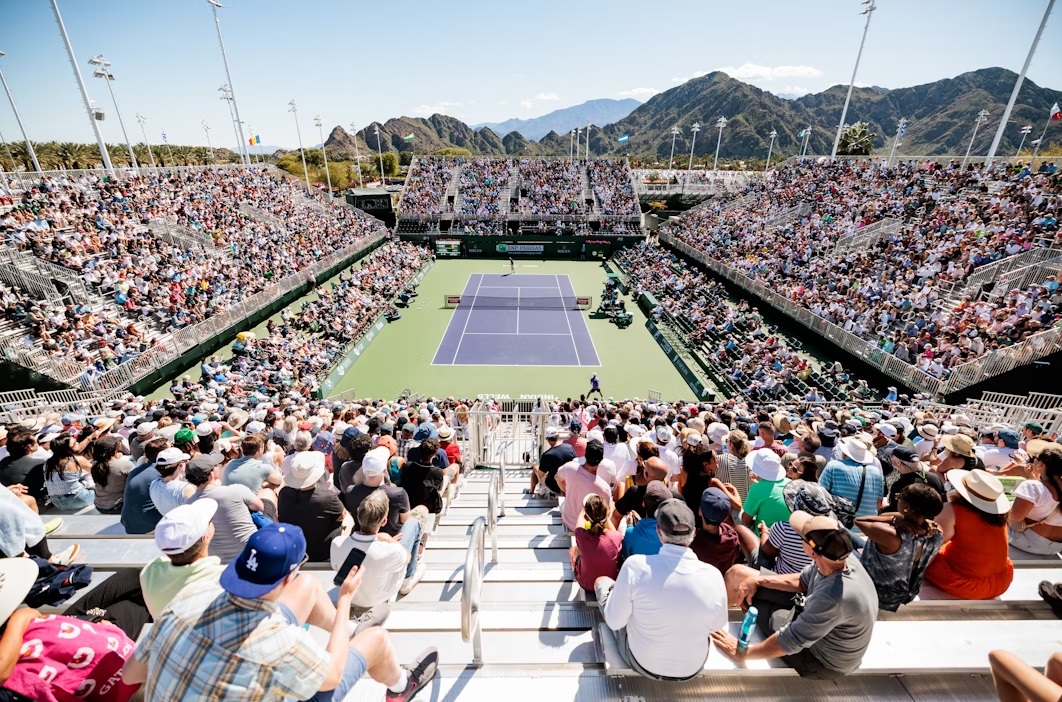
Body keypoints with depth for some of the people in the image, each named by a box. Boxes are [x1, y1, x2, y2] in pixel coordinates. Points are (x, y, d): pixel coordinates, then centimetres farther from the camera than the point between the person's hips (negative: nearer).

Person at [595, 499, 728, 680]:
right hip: (693, 668, 3)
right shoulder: (713, 576, -22)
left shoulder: (636, 565, -30)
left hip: (642, 663, -2)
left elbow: (614, 622, -17)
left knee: (602, 582, 17)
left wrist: (617, 588, 1)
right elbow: (717, 626, -3)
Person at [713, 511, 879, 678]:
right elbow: (802, 581, 1)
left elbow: (790, 641, -32)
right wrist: (757, 581, -7)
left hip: (824, 661, -6)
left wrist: (742, 652, -20)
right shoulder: (841, 556, -19)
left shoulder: (835, 597, -42)